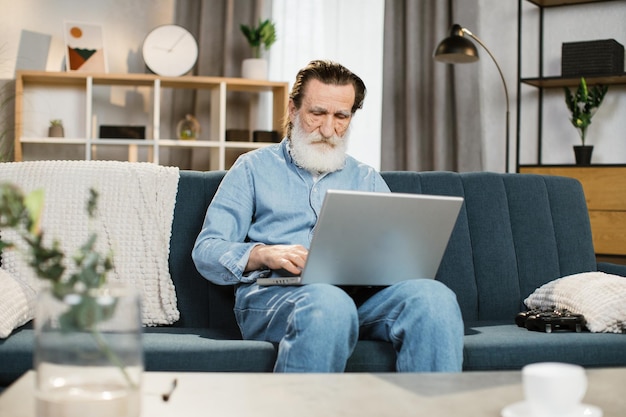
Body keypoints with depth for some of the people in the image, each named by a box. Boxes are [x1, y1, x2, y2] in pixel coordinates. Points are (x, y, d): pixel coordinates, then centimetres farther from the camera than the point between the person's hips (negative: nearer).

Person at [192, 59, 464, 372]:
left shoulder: (367, 179, 27)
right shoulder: (254, 168, 18)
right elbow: (206, 251, 7)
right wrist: (263, 254, -14)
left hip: (361, 294, 3)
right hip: (271, 296, -3)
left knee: (435, 297, -30)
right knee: (329, 304, -40)